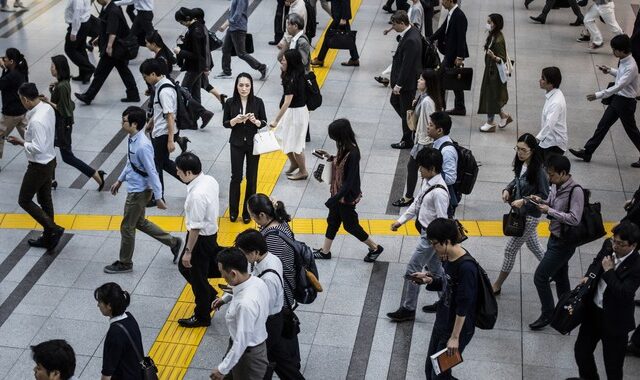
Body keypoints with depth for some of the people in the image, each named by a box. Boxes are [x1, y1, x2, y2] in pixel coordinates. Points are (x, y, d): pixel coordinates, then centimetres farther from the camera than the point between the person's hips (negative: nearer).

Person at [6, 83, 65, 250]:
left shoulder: (36, 121, -31)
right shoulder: (48, 108, -3)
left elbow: (38, 148, -30)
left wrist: (21, 142, -18)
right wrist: (28, 134, 5)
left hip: (39, 166, -9)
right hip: (49, 161, 9)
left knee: (24, 200, 8)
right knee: (45, 199, 20)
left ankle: (53, 229, 5)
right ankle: (48, 238, 31)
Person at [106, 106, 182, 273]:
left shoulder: (142, 146, -29)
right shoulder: (132, 138, -1)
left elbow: (152, 172, -25)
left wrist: (158, 197, -20)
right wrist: (120, 180, 23)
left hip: (139, 191, -9)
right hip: (135, 188, 9)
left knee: (127, 227, 7)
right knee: (139, 222, 24)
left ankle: (124, 263, 26)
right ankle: (173, 242, 33)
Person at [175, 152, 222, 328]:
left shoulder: (197, 195, -32)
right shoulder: (210, 180, -5)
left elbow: (196, 227, -26)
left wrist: (188, 251, -16)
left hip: (201, 238, -9)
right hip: (211, 232, 9)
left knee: (197, 276, 11)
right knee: (184, 266, 26)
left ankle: (202, 316, 31)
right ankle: (210, 296, 39)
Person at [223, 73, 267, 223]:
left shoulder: (258, 102, -8)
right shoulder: (230, 102, -7)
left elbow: (264, 122, -1)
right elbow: (225, 123, -1)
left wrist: (255, 121, -23)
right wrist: (235, 120, -22)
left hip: (253, 143, 0)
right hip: (237, 144, 0)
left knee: (251, 178, 7)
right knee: (236, 177, 3)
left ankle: (248, 212, 20)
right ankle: (233, 211, 20)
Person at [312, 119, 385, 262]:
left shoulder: (352, 153, -31)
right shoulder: (345, 148, -5)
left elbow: (350, 181, -28)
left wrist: (334, 199, -26)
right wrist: (330, 157, 1)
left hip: (347, 196, -9)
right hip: (338, 193, 9)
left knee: (350, 225, 10)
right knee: (332, 221, 20)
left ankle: (375, 248, 28)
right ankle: (325, 251, 37)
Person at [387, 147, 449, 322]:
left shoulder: (439, 192, -29)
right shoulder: (427, 181, -1)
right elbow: (417, 203, 12)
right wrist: (401, 220, 12)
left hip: (431, 236, -9)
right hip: (427, 233, 9)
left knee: (412, 271, 0)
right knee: (435, 268, 22)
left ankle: (408, 309, 13)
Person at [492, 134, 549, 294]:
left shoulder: (539, 170, -26)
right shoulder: (521, 163, -4)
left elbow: (544, 195, -20)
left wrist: (524, 201, -28)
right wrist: (507, 189, -4)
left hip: (530, 216, -8)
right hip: (521, 212, 8)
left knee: (510, 249, 3)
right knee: (533, 244, 24)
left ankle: (497, 286, 17)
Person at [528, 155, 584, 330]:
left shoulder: (575, 191, -24)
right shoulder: (556, 186, -1)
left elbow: (574, 219, -29)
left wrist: (549, 211, -25)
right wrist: (541, 201, -4)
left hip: (564, 243, -8)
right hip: (555, 238, 8)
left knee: (540, 277, -5)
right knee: (560, 278, 21)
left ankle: (547, 314, 12)